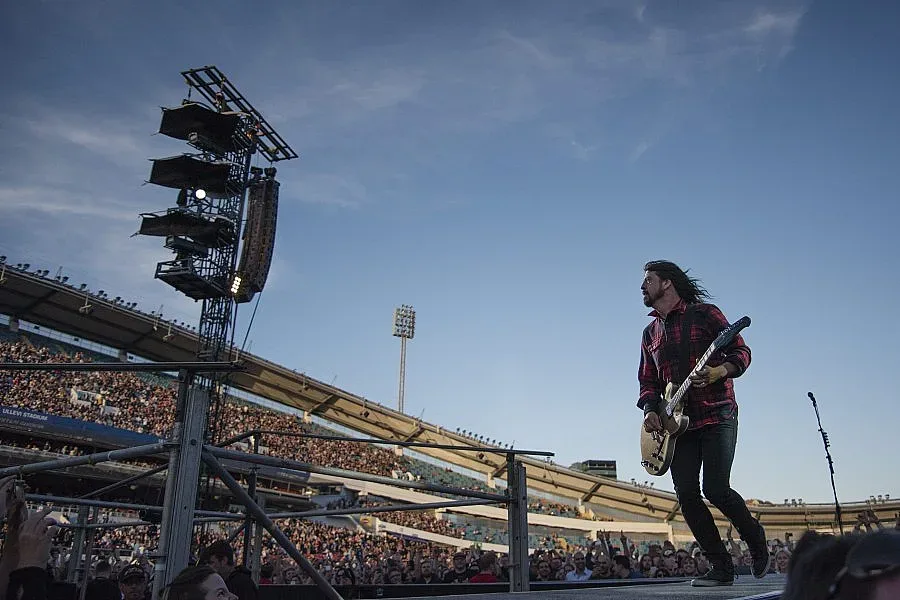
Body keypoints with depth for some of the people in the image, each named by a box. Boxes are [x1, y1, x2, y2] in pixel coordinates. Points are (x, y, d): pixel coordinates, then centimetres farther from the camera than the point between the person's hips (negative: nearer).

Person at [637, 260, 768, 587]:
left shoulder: (704, 314, 1)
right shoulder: (650, 333, 17)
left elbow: (741, 352, -2)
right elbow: (648, 380, 18)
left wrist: (717, 372, -21)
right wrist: (649, 410, -1)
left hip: (717, 416, -5)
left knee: (716, 489, -13)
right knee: (686, 495, -4)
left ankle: (755, 537, 17)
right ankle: (721, 567, 9)